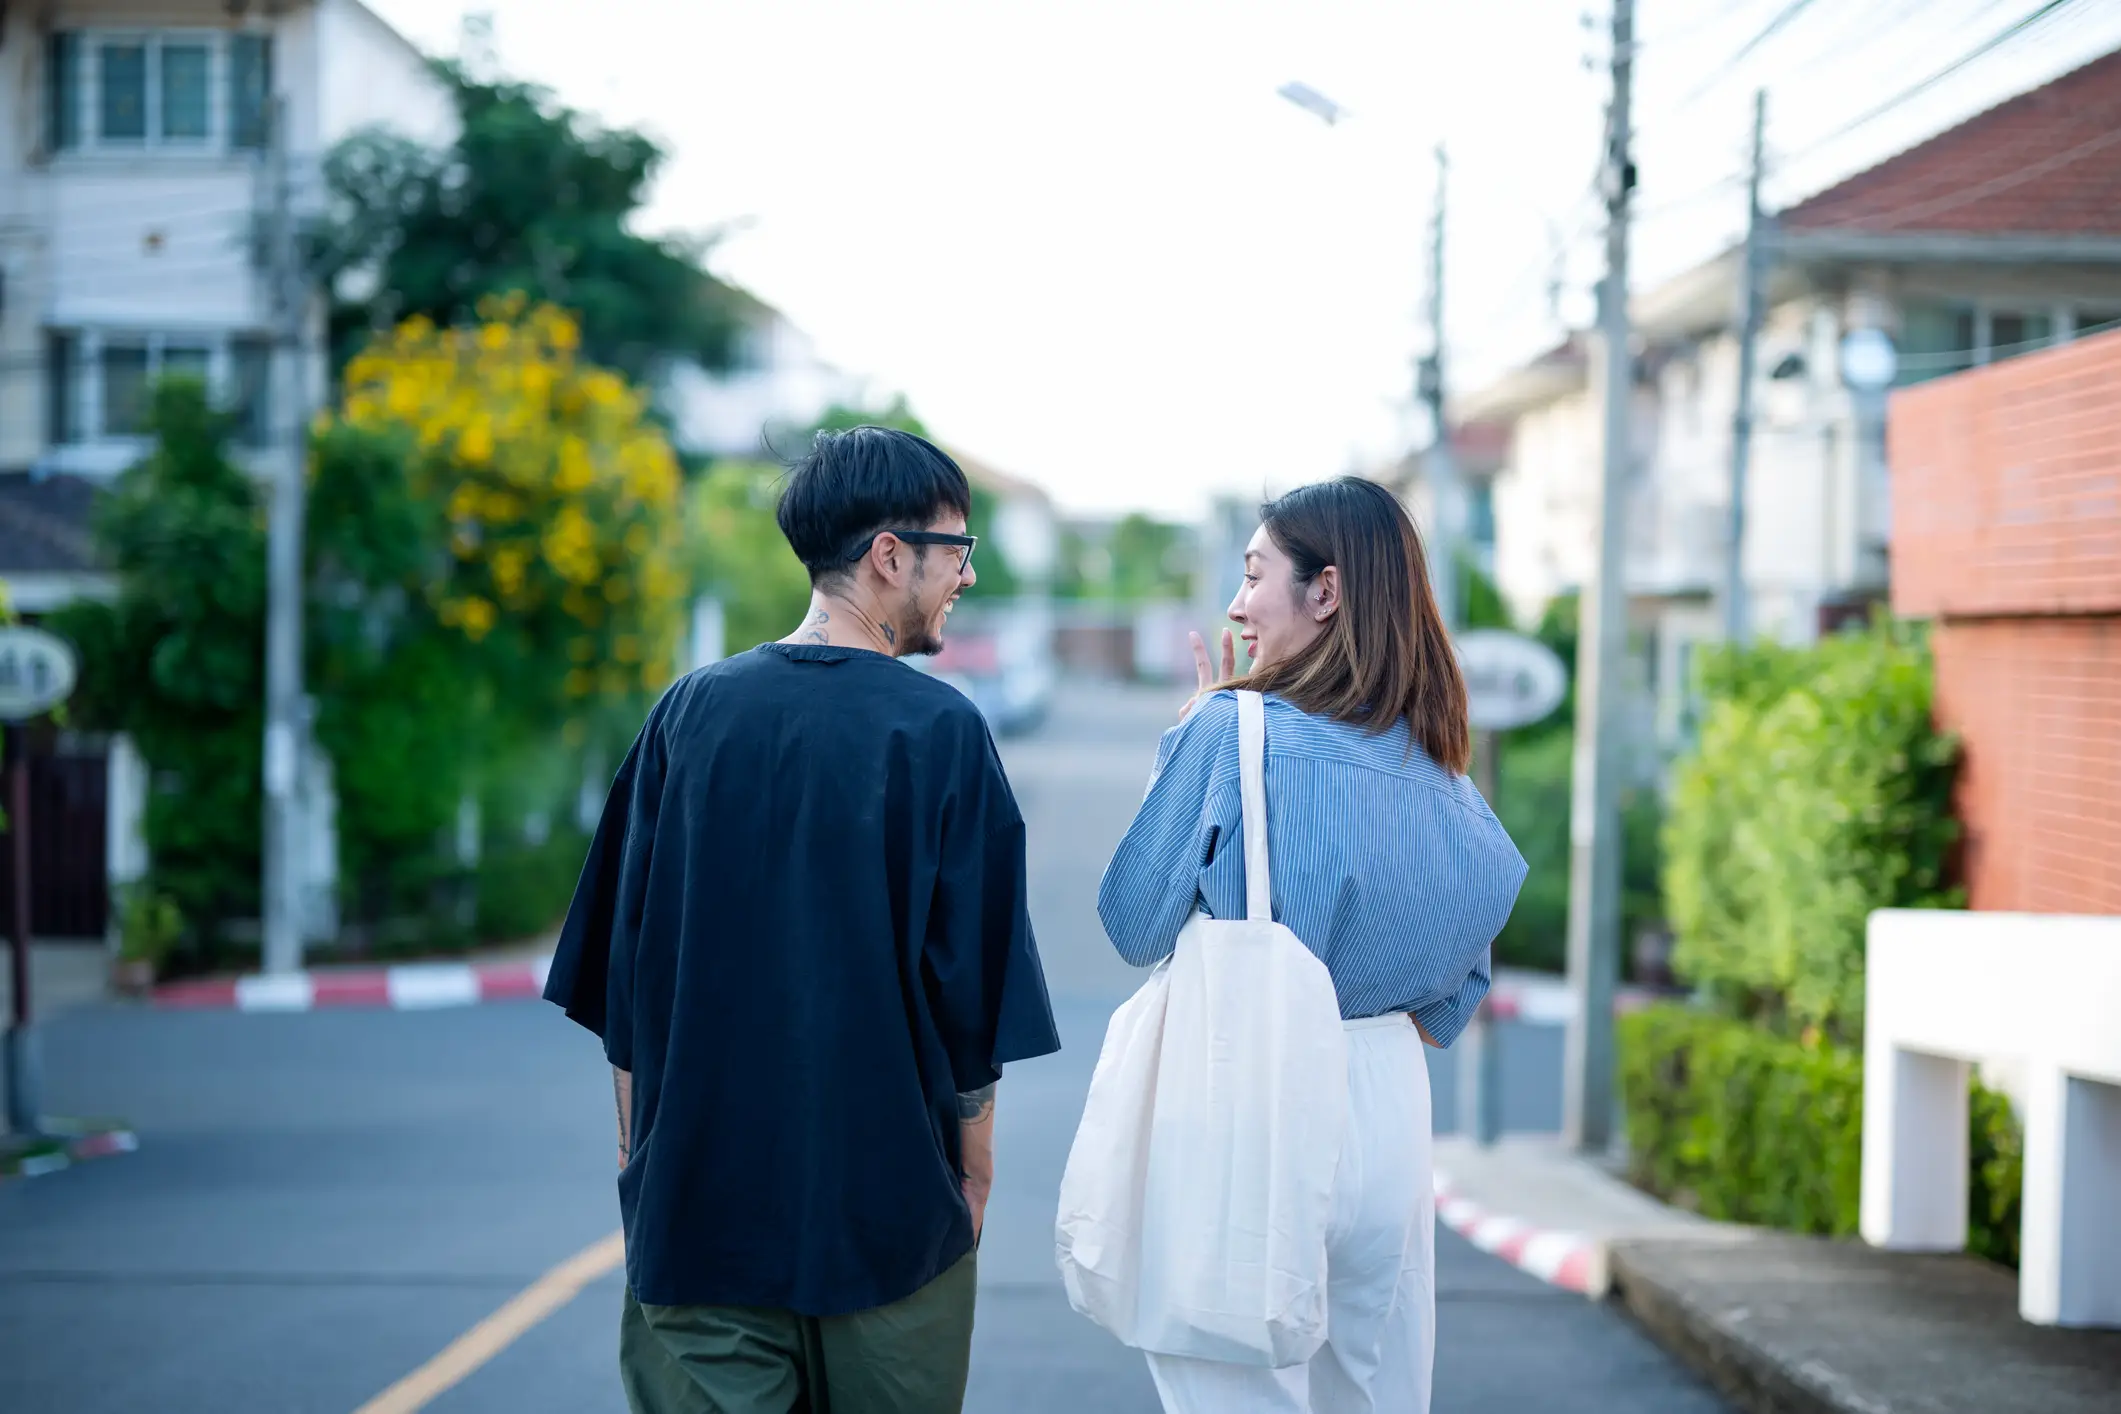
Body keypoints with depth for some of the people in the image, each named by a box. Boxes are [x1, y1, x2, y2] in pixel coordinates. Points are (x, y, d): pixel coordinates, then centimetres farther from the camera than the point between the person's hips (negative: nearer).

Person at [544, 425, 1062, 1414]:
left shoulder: (689, 712, 1)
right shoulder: (939, 730, -9)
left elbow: (620, 967, 4)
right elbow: (970, 976, -7)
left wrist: (639, 1151, 13)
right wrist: (975, 1165, 6)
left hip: (697, 1191, 3)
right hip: (886, 1195, -2)